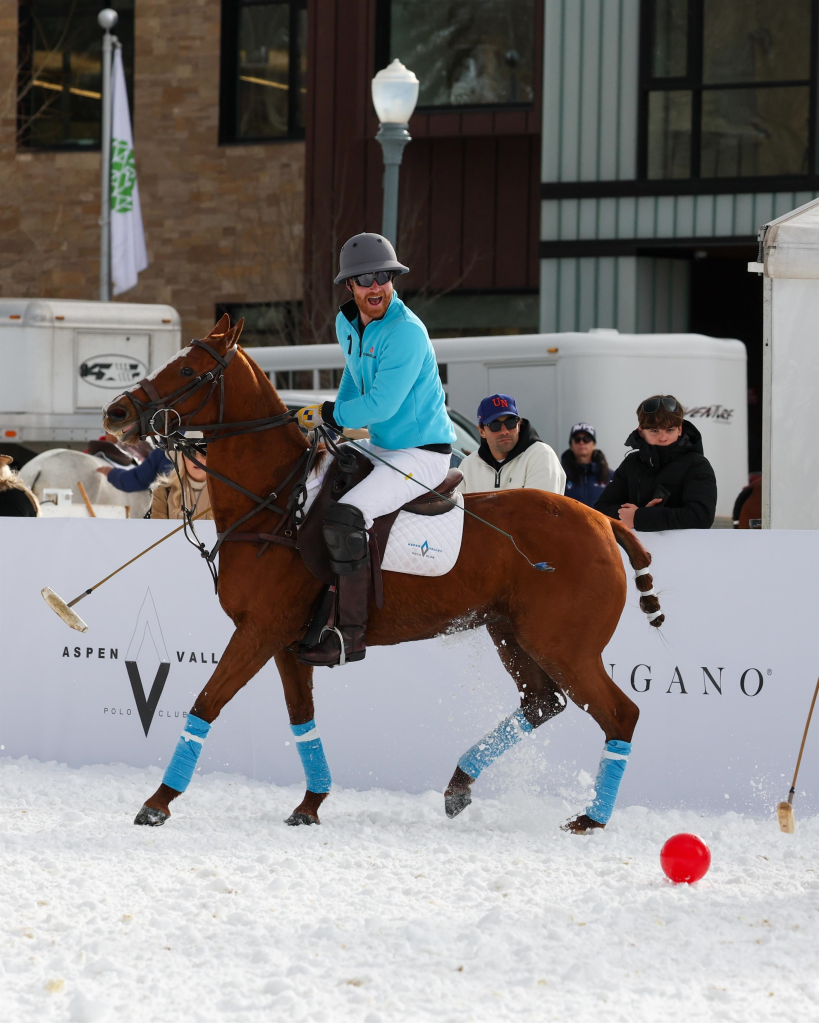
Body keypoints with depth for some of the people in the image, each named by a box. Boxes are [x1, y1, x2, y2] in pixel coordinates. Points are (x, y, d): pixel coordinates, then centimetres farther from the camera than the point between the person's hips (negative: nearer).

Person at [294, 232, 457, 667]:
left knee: (343, 519, -28)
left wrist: (325, 415, -15)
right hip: (381, 447, 10)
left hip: (422, 454, -10)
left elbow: (380, 406, -27)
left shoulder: (406, 333, -24)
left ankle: (351, 635, -22)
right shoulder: (347, 324, 4)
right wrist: (338, 417, 12)